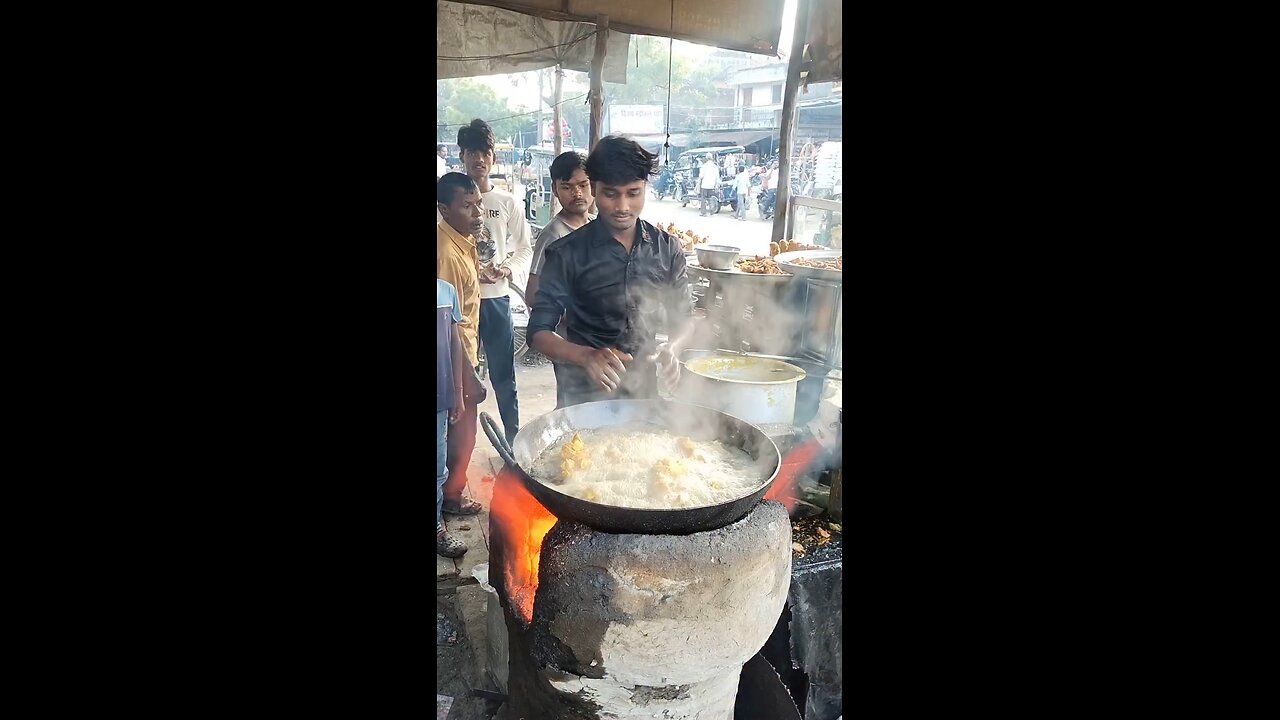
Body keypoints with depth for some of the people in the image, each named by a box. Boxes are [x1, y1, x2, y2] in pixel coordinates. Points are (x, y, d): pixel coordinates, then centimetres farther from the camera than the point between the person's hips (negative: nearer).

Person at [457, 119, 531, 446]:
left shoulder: (508, 202, 4)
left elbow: (525, 248, 6)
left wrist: (508, 269, -14)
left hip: (496, 297, 0)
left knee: (503, 374, 6)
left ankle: (514, 437, 19)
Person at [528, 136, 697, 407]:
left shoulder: (667, 249, -3)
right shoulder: (567, 254, -12)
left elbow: (683, 317, 5)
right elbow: (539, 332, -13)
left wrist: (671, 349, -18)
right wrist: (586, 356, -33)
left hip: (644, 389, 3)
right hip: (584, 395, -3)